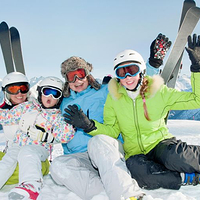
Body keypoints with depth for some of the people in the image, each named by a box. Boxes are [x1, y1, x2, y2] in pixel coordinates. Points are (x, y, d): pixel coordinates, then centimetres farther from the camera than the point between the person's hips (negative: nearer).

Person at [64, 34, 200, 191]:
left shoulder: (159, 92, -3)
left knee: (176, 156, -38)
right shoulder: (114, 97, 2)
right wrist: (89, 125, -15)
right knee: (135, 167, -35)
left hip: (161, 143, -2)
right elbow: (112, 130, 3)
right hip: (135, 154, 2)